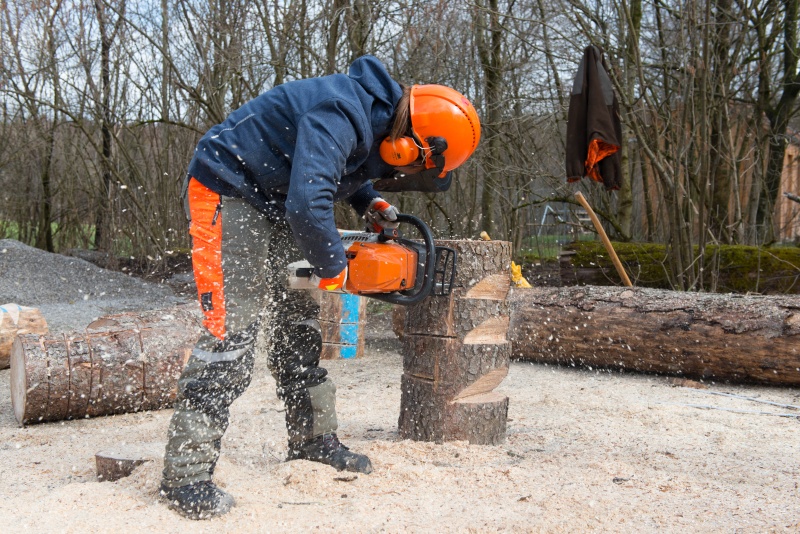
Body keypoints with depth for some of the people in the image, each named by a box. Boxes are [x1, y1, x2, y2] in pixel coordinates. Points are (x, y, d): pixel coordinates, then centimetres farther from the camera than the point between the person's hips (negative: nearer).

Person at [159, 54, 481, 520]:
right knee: (234, 329, -15)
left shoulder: (377, 117, 3)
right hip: (227, 196, -10)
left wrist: (371, 202, 4)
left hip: (271, 207, 10)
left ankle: (314, 442, 23)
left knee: (297, 322, 11)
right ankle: (186, 478, -10)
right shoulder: (342, 115, -29)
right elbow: (308, 202, -39)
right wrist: (332, 267, -24)